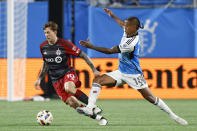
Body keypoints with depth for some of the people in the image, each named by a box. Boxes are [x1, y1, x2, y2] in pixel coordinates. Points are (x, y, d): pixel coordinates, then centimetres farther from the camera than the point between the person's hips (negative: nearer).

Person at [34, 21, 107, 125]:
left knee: (68, 89, -39)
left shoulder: (64, 44, -12)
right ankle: (96, 116, -2)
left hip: (67, 73, -4)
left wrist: (94, 70, -11)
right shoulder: (43, 47, 4)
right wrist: (39, 79, 18)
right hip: (55, 79, 4)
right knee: (71, 102, -14)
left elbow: (83, 55, -7)